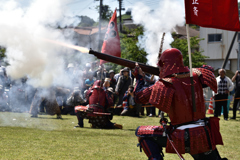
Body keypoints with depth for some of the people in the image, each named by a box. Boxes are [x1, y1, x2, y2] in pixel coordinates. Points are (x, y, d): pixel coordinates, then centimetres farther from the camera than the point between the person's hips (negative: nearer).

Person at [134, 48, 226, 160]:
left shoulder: (165, 85, -10)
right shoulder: (196, 77, 1)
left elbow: (139, 96, -2)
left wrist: (139, 77, 15)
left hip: (181, 138, -4)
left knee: (141, 132, 11)